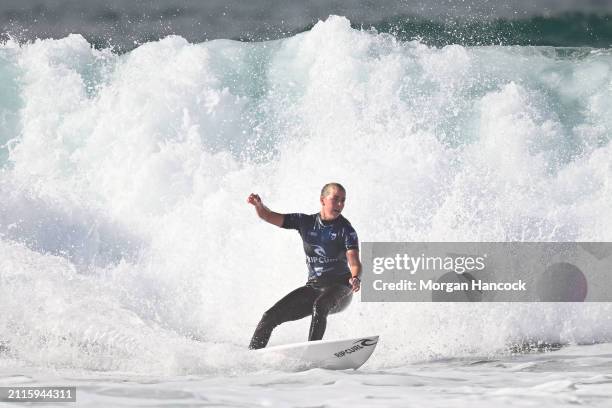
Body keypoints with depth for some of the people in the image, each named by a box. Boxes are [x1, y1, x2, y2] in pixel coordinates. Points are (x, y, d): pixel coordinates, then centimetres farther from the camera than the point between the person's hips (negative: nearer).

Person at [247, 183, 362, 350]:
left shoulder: (346, 230, -8)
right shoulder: (306, 222, 4)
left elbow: (354, 262, -20)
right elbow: (269, 217, 6)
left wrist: (355, 278, -43)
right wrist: (259, 205, -17)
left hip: (340, 288, -5)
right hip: (313, 286, 5)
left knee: (319, 306, -38)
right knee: (271, 316, -4)